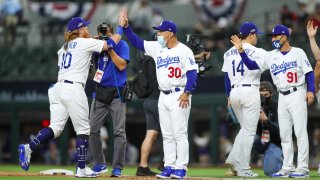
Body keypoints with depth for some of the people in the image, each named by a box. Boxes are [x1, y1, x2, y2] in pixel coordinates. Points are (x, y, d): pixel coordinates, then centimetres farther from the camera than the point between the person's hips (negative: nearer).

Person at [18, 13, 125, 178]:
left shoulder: (64, 47, 20)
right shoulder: (85, 43, -1)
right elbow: (111, 44, -3)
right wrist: (121, 27, 12)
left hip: (58, 88, 7)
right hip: (73, 89, -7)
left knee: (55, 127, 3)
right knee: (83, 129, 3)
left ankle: (29, 147, -21)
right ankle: (81, 169, 4)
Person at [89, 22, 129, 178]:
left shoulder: (121, 45, -4)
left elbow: (122, 65, -15)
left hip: (117, 93, -5)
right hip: (100, 93, 5)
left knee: (119, 131, -6)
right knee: (92, 130, 2)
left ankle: (117, 167, -3)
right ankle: (99, 164, 13)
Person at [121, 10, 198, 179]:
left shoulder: (184, 50, -8)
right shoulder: (156, 47, 11)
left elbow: (192, 73, -12)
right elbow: (136, 42, 13)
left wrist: (187, 92, -22)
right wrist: (126, 26, 2)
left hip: (179, 96, -7)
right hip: (163, 96, 7)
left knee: (180, 133, -7)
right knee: (167, 135, 8)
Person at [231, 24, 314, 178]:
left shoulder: (298, 53, -3)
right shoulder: (270, 56, 10)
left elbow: (309, 72, -5)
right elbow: (251, 65, 7)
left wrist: (310, 91, -17)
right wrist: (241, 50, -4)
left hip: (297, 95, -6)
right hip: (282, 97, 6)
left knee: (300, 132, -8)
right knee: (284, 135, 7)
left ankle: (303, 168, -7)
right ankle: (287, 168, 12)